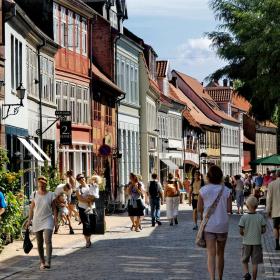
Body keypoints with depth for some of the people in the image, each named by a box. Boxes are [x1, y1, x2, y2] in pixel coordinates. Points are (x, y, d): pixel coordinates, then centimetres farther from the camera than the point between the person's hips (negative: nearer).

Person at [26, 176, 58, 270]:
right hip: (37, 221, 3)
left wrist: (55, 219, -5)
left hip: (47, 220, -3)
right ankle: (42, 262, 18)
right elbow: (31, 208, 8)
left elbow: (54, 208, 2)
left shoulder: (51, 195, -1)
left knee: (48, 241, -16)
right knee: (39, 243, 8)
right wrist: (29, 220, 4)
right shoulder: (34, 194, 4)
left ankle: (48, 262, -21)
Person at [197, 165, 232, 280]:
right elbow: (229, 209, -4)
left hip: (208, 225, -1)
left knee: (211, 253, -3)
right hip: (222, 225, 1)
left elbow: (199, 209, -3)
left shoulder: (203, 190, -7)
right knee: (220, 253, 15)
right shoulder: (226, 191, -4)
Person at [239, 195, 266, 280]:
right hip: (257, 243, 1)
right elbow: (263, 230, -3)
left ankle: (246, 273, -8)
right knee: (255, 263, 6)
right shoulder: (260, 217, -6)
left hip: (246, 243, -1)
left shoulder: (244, 218, -10)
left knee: (245, 261, 14)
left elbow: (241, 231, -10)